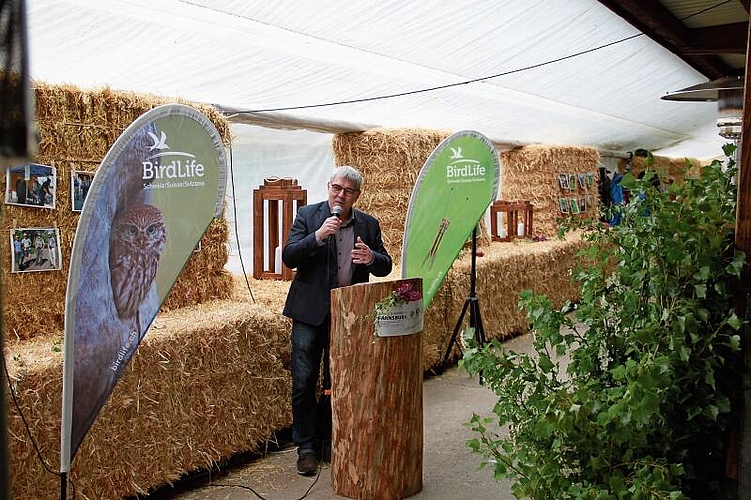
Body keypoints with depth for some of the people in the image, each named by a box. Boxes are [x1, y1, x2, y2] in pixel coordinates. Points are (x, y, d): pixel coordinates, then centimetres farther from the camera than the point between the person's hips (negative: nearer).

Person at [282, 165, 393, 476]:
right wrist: (318, 236, -24)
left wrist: (371, 258, -17)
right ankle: (306, 447, 11)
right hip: (311, 311, -2)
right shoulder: (308, 215, -1)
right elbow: (288, 257, -9)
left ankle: (329, 442, 25)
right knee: (304, 382, 0)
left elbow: (385, 267, 6)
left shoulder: (369, 225, 5)